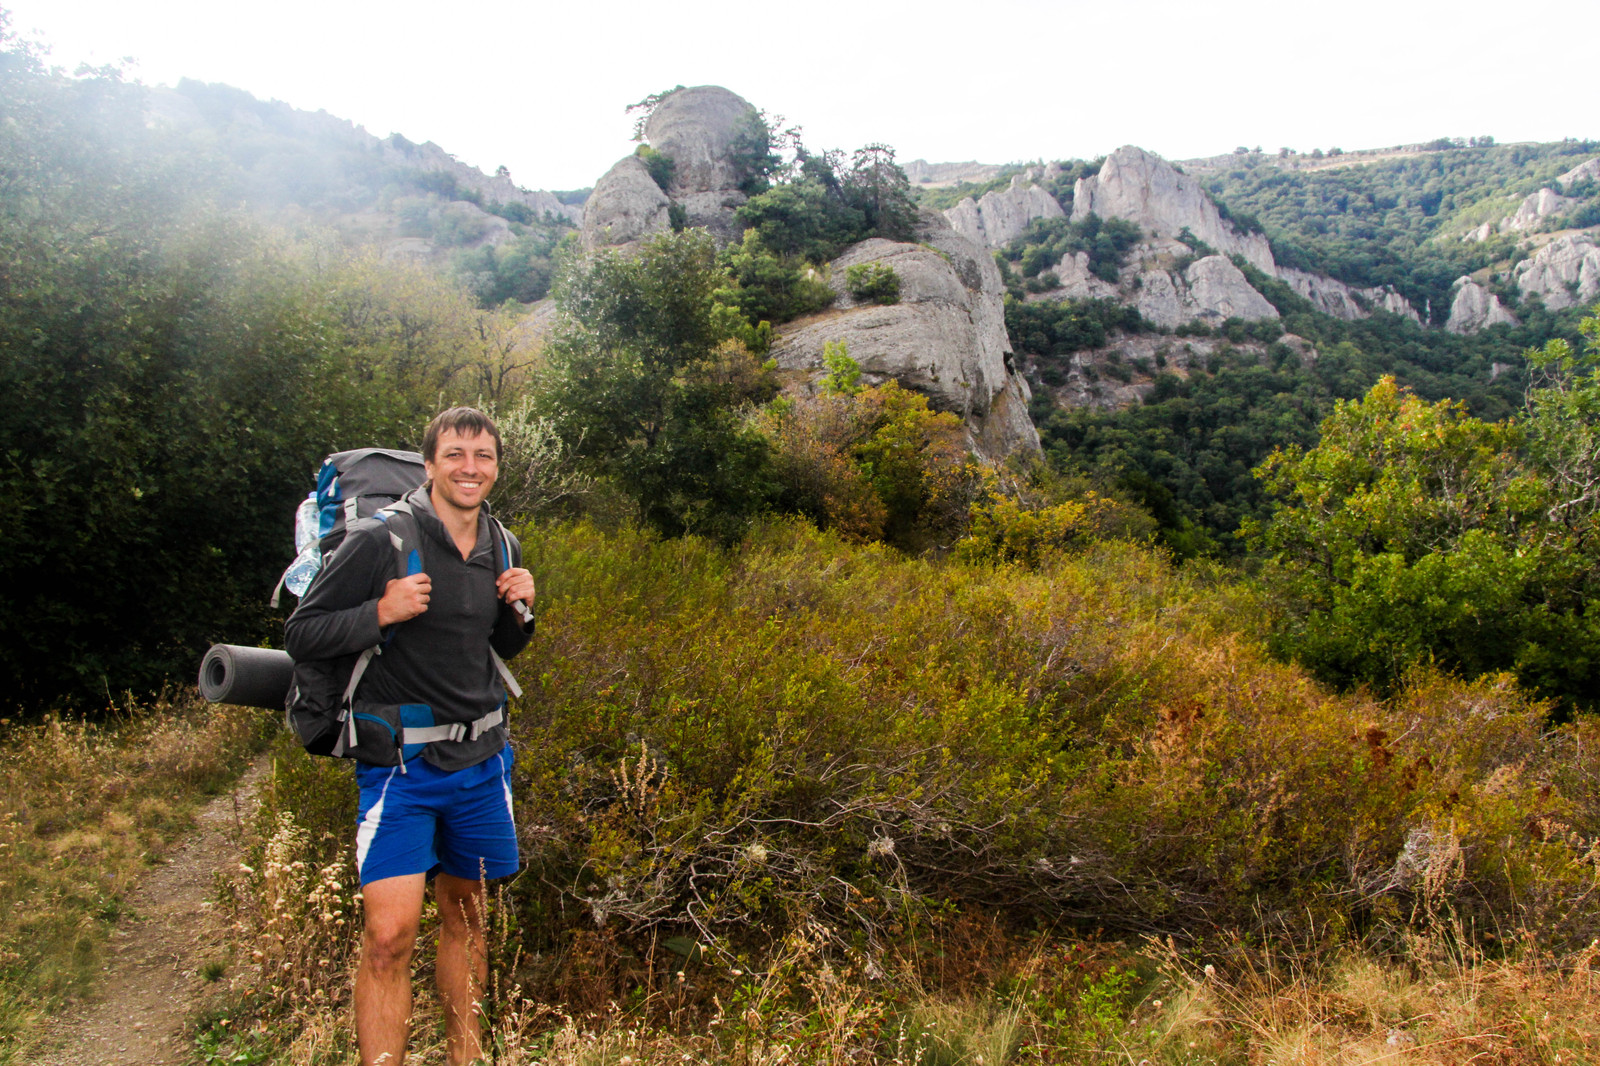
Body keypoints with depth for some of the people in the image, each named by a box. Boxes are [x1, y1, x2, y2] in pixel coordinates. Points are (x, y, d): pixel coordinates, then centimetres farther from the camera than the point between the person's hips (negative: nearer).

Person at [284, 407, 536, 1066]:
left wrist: (519, 610, -1)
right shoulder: (380, 541, -12)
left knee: (464, 913, 18)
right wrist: (382, 612, -23)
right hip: (402, 763, -5)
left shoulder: (503, 549, 6)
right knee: (389, 934, -13)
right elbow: (300, 636, -9)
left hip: (481, 758, 5)